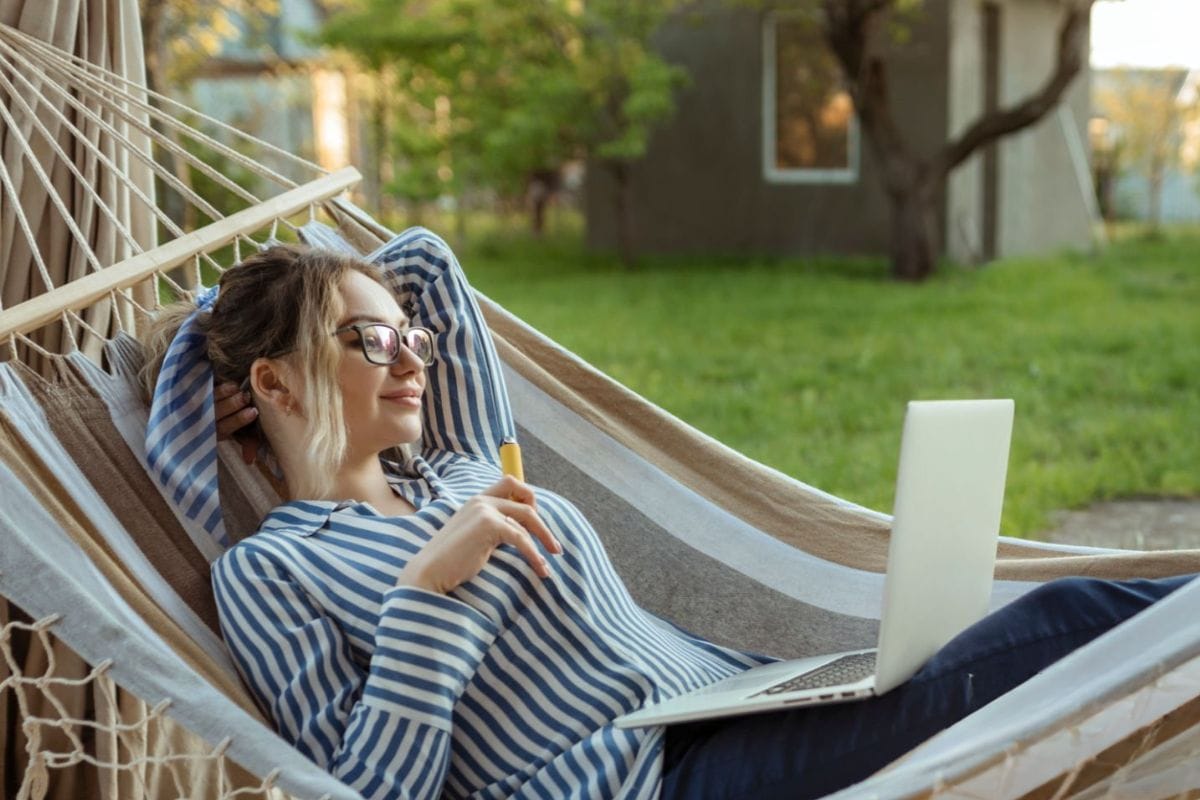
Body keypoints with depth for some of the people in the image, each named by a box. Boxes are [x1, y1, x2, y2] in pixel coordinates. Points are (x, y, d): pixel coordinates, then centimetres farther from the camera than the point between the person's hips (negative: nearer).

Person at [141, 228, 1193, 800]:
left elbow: (427, 260, 33)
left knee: (1078, 618, -8)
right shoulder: (268, 571, 0)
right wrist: (428, 587, -17)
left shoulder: (458, 472, 20)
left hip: (744, 693, 8)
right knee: (1071, 623, -20)